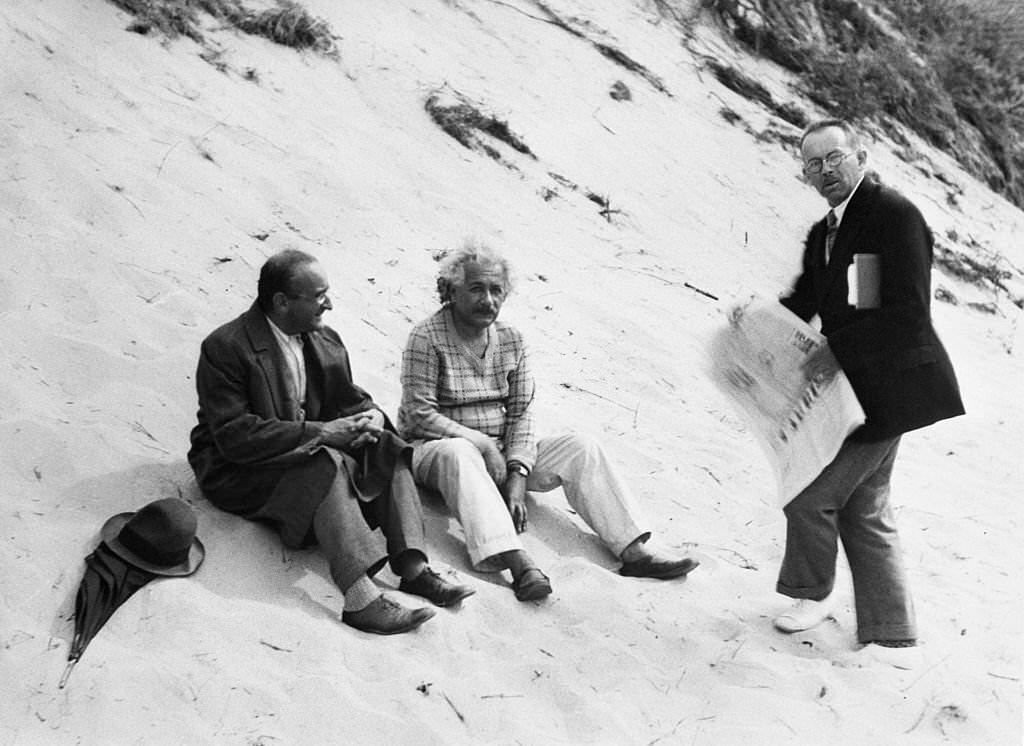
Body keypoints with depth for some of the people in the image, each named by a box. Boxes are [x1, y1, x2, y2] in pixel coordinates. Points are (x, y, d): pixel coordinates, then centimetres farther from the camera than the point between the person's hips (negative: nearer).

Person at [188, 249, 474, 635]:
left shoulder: (326, 342, 6)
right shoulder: (225, 347, -16)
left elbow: (349, 399, 14)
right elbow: (234, 436, -24)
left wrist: (370, 417, -14)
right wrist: (319, 433, -28)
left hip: (308, 450, 7)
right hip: (239, 470, -7)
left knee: (387, 447, -14)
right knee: (325, 463, -34)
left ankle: (413, 567, -26)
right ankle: (360, 598, -46)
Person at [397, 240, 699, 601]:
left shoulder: (511, 340, 6)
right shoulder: (426, 338, -10)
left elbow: (521, 412, 2)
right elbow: (419, 415, -15)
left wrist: (517, 476, -13)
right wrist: (482, 443, -18)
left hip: (501, 452, 6)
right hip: (436, 448, -5)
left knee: (581, 447, -12)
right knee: (458, 453, -41)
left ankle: (633, 550, -22)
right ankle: (517, 561, -57)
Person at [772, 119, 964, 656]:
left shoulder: (895, 214, -16)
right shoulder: (824, 232, 11)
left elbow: (909, 313, -23)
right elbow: (803, 301, 13)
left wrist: (840, 349, -23)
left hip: (886, 387, -9)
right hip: (857, 386, 9)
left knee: (812, 496, -3)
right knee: (863, 510, 14)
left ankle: (812, 593, 21)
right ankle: (892, 632, 24)